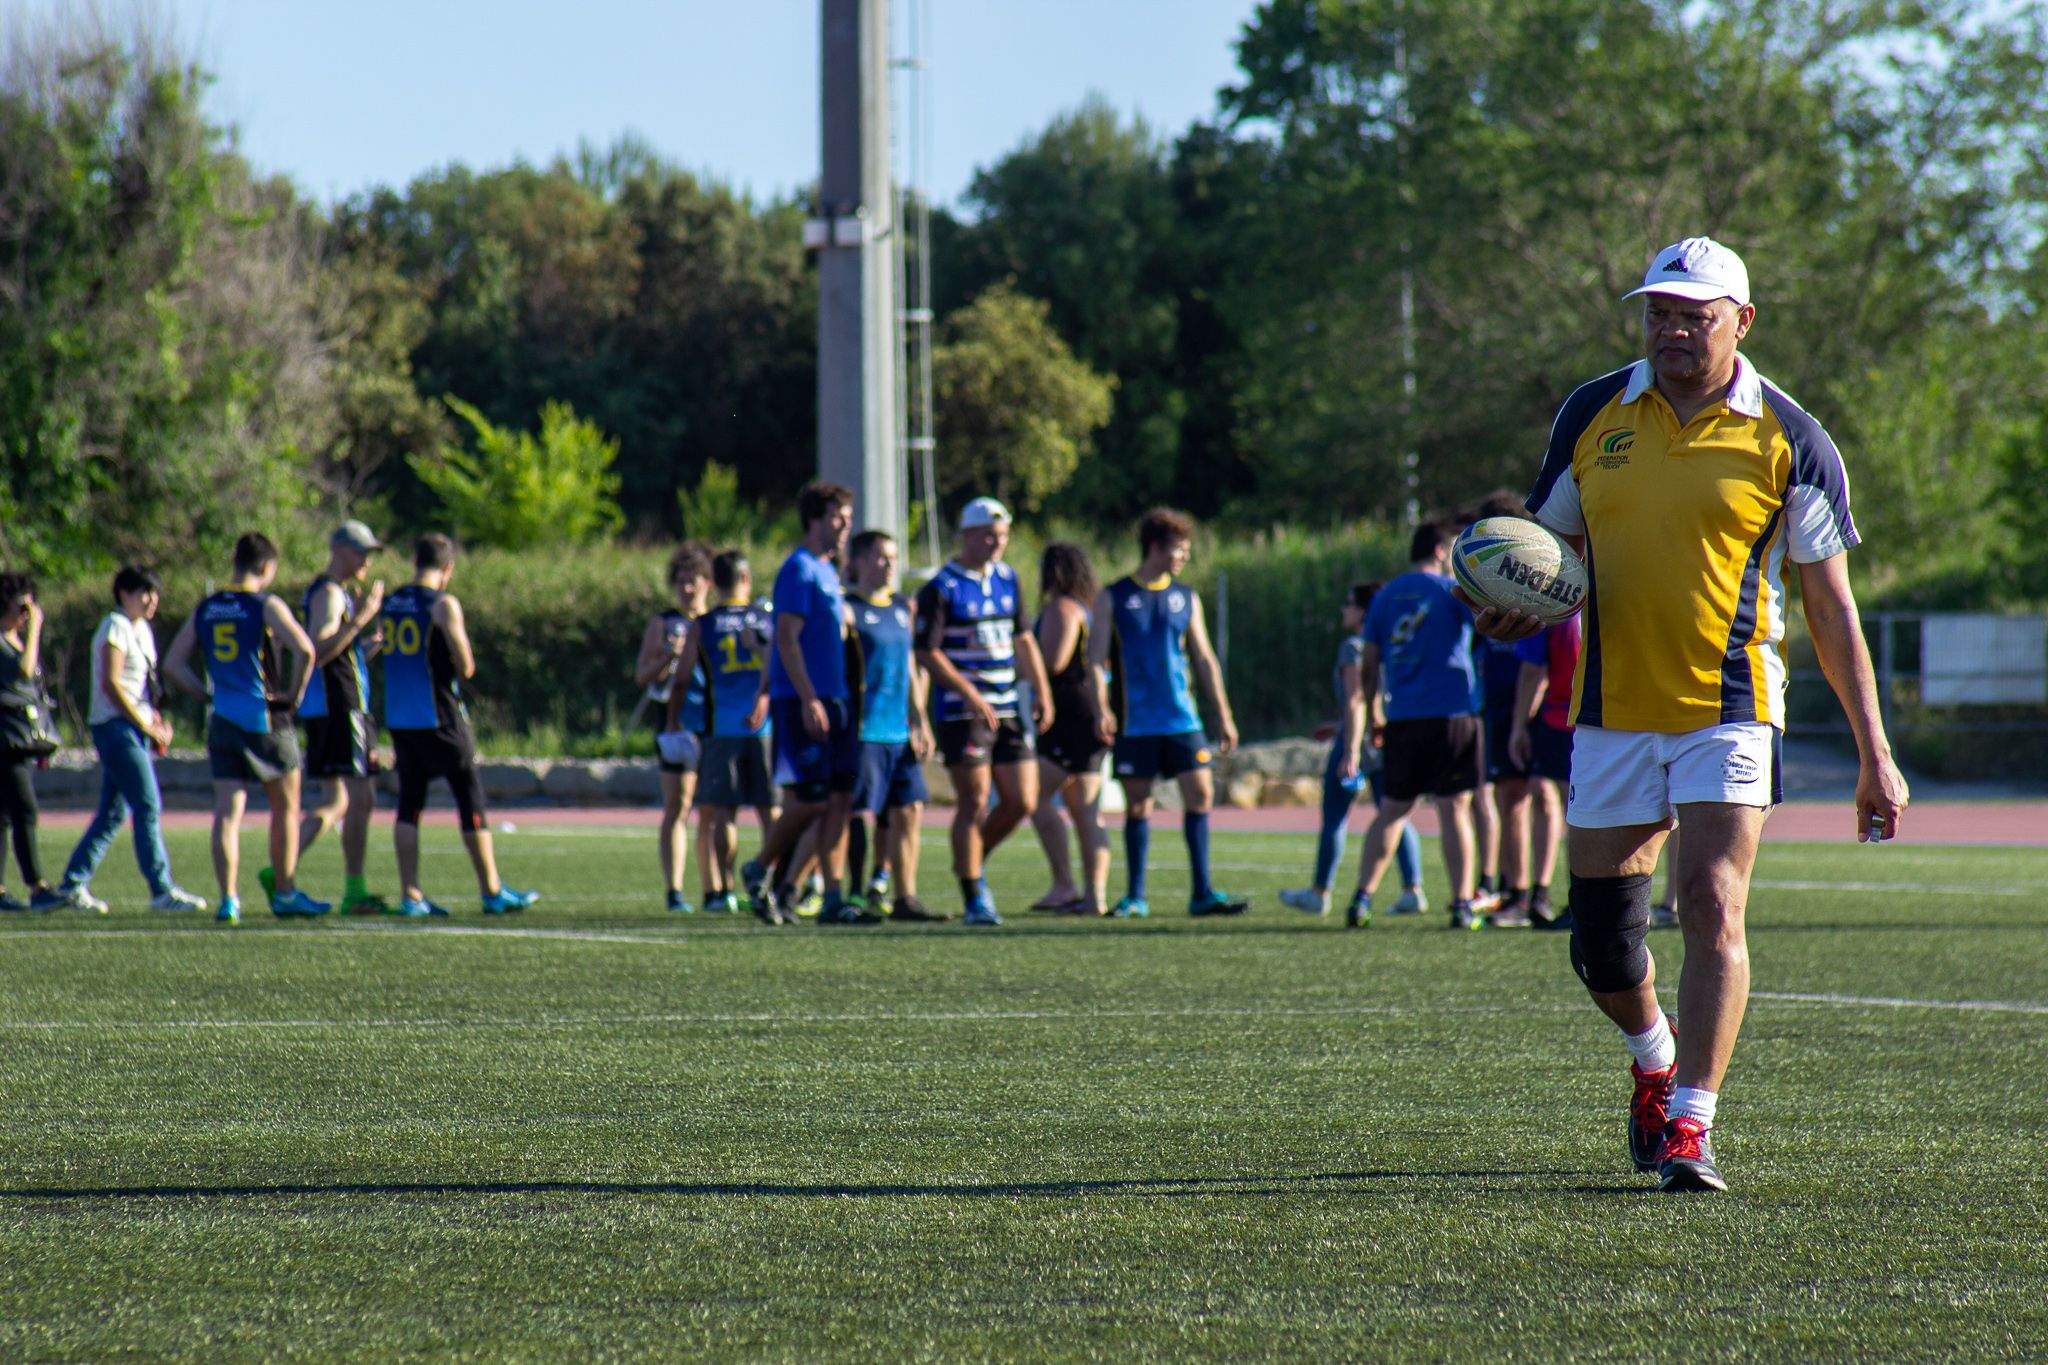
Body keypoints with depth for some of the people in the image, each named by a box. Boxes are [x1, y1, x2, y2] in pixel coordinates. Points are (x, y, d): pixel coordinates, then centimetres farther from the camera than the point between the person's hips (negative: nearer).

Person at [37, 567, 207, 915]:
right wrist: (148, 727, -14)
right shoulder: (116, 627, -10)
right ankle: (162, 890, -11)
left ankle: (72, 885, 15)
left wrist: (158, 720, 7)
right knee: (149, 807, -11)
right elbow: (111, 684, -16)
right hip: (116, 726, -9)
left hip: (136, 727, 9)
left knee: (112, 813, 10)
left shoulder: (142, 630, 18)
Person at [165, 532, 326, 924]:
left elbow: (174, 664, 10)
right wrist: (295, 694, -8)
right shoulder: (265, 605, -8)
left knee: (226, 811, 1)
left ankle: (228, 897, -9)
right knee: (285, 807, 12)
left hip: (221, 720, 4)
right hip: (265, 719, -4)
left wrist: (209, 695, 11)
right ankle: (285, 892, 16)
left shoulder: (204, 609, 9)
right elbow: (305, 649, -21)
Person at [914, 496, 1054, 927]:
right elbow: (927, 651, -12)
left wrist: (1041, 691, 10)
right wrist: (971, 696, -18)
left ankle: (972, 864, 25)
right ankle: (974, 899, 0)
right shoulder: (941, 589, -8)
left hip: (1009, 708, 6)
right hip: (963, 711, -6)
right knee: (974, 804, -6)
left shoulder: (1008, 580, 12)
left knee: (1021, 802, 3)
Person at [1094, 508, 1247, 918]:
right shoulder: (1114, 598, 1)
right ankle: (1135, 896, 10)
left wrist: (1224, 715, 11)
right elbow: (1096, 658, -1)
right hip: (1134, 724, -3)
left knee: (1200, 793, -6)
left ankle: (1202, 892, -3)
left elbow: (1204, 660, 14)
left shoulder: (1186, 598, 11)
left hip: (1182, 719, 3)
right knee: (1138, 805, 2)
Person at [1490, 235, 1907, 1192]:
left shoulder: (1790, 443, -3)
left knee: (1713, 907, -18)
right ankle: (1657, 1063, 36)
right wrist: (1517, 611, -8)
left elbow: (1831, 607, 1)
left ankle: (1691, 1125, -15)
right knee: (1600, 941, 6)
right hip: (1612, 710, 3)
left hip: (1729, 709, -3)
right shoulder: (1591, 416, 5)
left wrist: (1874, 754, -1)